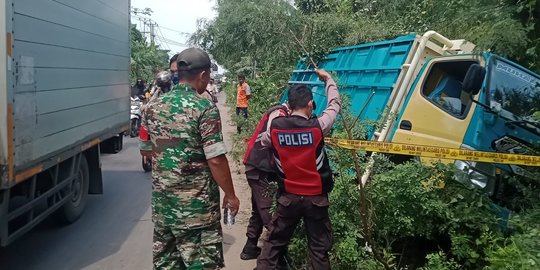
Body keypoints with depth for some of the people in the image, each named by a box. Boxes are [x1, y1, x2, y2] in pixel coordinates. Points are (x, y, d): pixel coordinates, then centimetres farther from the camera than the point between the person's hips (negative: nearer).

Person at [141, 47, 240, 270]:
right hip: (196, 204, -6)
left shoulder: (153, 107, 4)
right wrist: (230, 195, -5)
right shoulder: (204, 108, -15)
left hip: (162, 201, 6)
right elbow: (215, 160, -17)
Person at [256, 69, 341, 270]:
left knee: (274, 242, 16)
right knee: (319, 248, 11)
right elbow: (334, 105, 3)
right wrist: (328, 79, 19)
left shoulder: (275, 127, -8)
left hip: (288, 197, 2)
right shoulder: (317, 126, -15)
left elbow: (262, 142, 14)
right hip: (316, 198, -2)